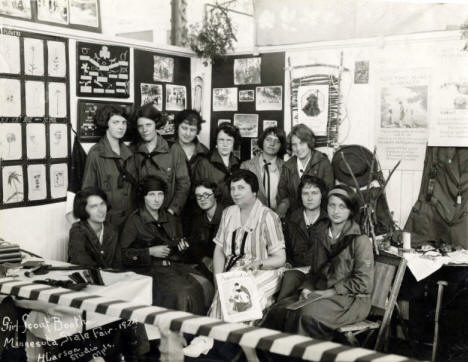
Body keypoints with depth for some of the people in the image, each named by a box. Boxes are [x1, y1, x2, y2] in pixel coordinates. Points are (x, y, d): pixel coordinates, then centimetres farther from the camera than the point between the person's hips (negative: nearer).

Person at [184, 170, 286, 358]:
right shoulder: (228, 213, 10)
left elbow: (280, 258, -8)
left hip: (263, 273, -4)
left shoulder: (268, 217, -8)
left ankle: (208, 337, -21)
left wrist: (258, 263, -27)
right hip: (233, 271, 4)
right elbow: (219, 250, 9)